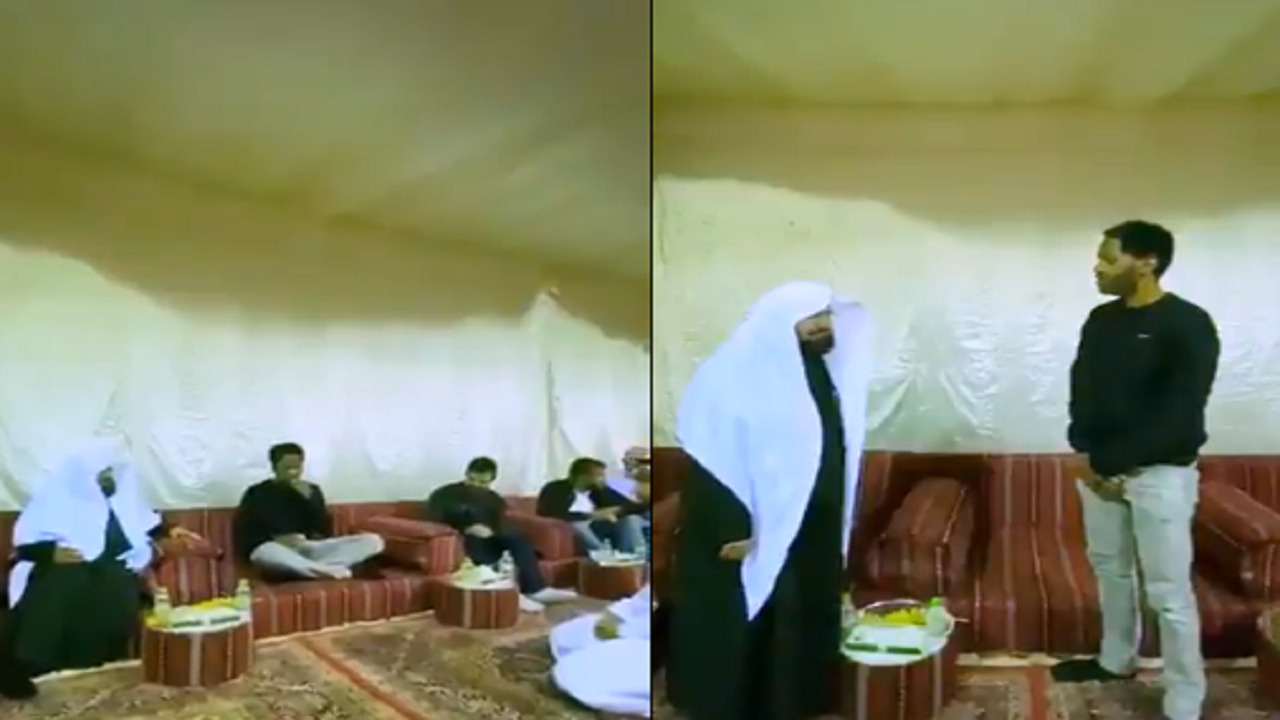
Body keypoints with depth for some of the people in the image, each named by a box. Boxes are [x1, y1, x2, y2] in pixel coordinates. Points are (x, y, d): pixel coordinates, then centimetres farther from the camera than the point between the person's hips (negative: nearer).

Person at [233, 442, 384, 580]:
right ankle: (330, 571, -36)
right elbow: (243, 537, -3)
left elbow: (326, 531, 4)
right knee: (266, 552, -45)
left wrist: (309, 499, -7)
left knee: (373, 540, -16)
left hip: (309, 549, 4)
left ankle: (312, 568, -34)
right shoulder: (257, 493, 5)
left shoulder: (311, 490, 15)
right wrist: (276, 540, -17)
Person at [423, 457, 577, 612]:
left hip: (487, 542, 4)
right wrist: (465, 530, -21)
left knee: (516, 538, -24)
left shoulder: (494, 500, 15)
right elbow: (430, 525, -10)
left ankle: (536, 590, -33)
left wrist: (491, 532, -22)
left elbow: (503, 528, 3)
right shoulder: (444, 495, 2)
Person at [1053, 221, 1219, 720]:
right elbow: (1081, 392, 10)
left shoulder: (1188, 325, -14)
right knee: (1110, 568, 18)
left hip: (1160, 473, -6)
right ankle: (1117, 660, 37)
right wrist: (1086, 456, -6)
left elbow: (1179, 416, -18)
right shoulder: (1101, 321, 6)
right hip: (1100, 467, 7)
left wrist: (1108, 462, -17)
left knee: (1168, 592, -2)